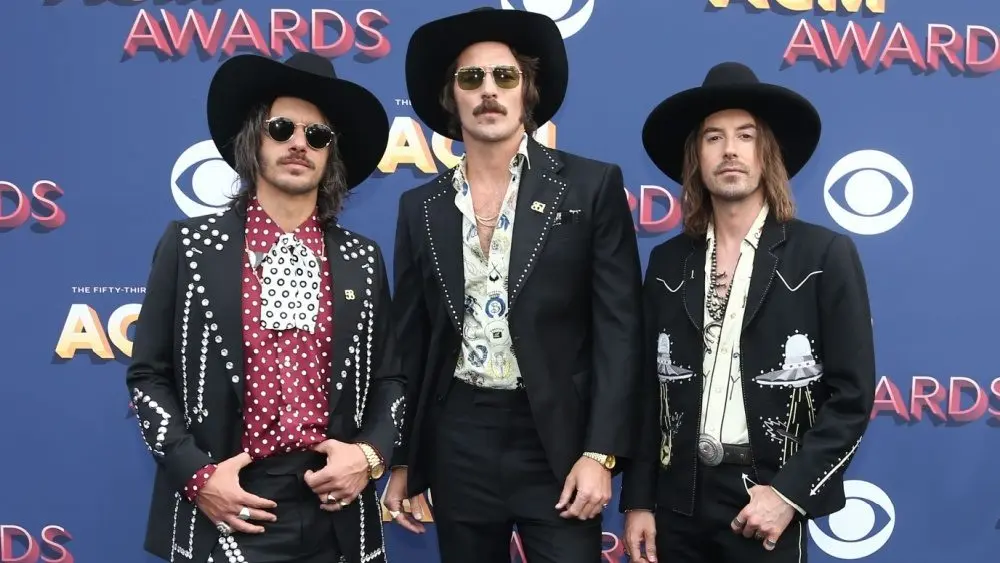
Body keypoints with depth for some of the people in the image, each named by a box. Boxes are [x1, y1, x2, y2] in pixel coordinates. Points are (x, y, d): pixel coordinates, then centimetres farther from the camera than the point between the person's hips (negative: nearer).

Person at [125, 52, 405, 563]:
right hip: (223, 516, -2)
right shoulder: (190, 245, 0)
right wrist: (195, 473, -10)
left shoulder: (361, 260, 6)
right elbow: (148, 375, 1)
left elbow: (389, 379, 11)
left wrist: (370, 454, -7)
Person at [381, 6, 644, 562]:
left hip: (557, 437, -3)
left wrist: (600, 453, -12)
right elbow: (410, 342, 10)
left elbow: (619, 327, -5)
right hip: (456, 441, 3)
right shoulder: (421, 207, 7)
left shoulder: (591, 184, -2)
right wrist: (402, 460, 8)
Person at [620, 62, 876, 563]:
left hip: (768, 499, -3)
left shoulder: (825, 255, -5)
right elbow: (648, 389, 6)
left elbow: (852, 396, -6)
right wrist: (638, 500, 2)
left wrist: (788, 493, -13)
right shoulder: (667, 263, 5)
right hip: (678, 499, 3)